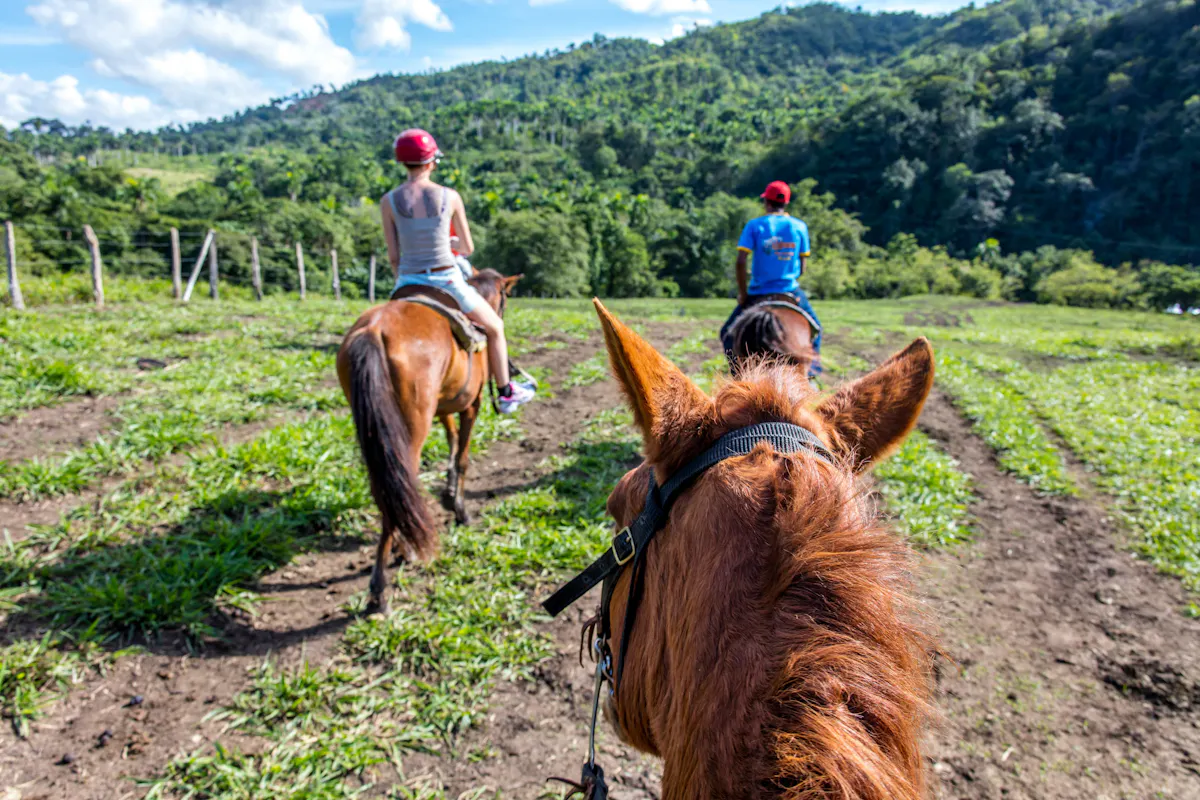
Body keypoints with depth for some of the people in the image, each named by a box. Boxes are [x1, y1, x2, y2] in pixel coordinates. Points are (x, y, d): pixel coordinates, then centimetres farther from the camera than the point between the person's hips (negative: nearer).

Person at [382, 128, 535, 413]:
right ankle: (506, 392, 32)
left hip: (408, 282, 2)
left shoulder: (389, 201, -4)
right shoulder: (450, 197, -6)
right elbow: (468, 248, 3)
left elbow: (393, 256, 0)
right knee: (494, 327, 24)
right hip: (447, 280, -1)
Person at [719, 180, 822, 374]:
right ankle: (813, 364, 15)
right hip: (790, 290, 2)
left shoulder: (754, 225, -6)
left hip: (759, 292, -2)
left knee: (728, 333, 15)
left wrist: (743, 294, -4)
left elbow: (741, 262, -13)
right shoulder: (799, 226, 1)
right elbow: (803, 265, 3)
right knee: (815, 328, 27)